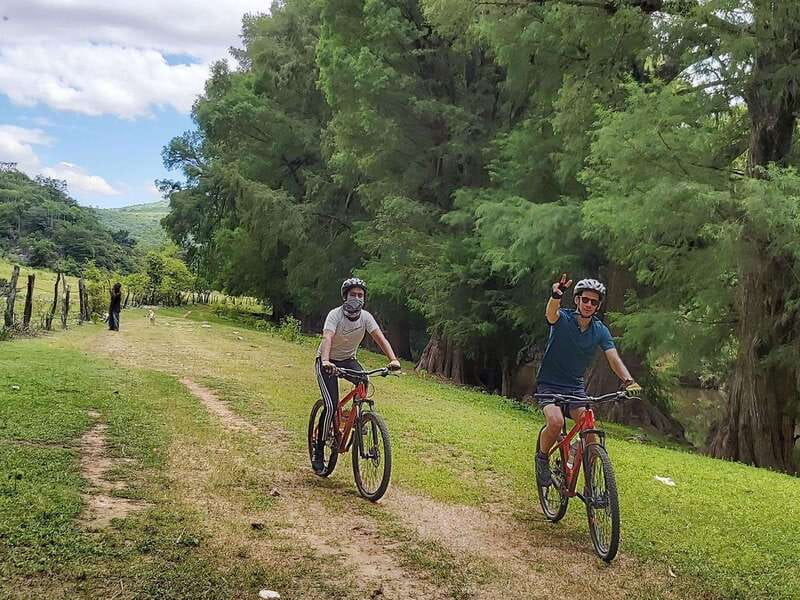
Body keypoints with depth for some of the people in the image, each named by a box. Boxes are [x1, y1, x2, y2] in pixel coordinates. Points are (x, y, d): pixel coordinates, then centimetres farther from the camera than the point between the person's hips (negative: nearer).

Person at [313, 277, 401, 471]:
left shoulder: (365, 317, -10)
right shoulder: (335, 315, -23)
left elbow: (380, 338, -19)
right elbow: (327, 338, -38)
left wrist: (393, 359, -35)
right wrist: (325, 361, -57)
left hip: (348, 360, 4)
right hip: (327, 362, -4)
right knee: (331, 406, -16)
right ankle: (319, 452, -3)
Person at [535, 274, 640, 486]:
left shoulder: (600, 331, -2)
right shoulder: (563, 319, -12)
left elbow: (613, 358, -13)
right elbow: (551, 313, -37)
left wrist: (628, 380, -34)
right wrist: (556, 296, -61)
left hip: (576, 387, 3)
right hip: (550, 384, -3)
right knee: (556, 422, -29)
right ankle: (542, 457, 1)